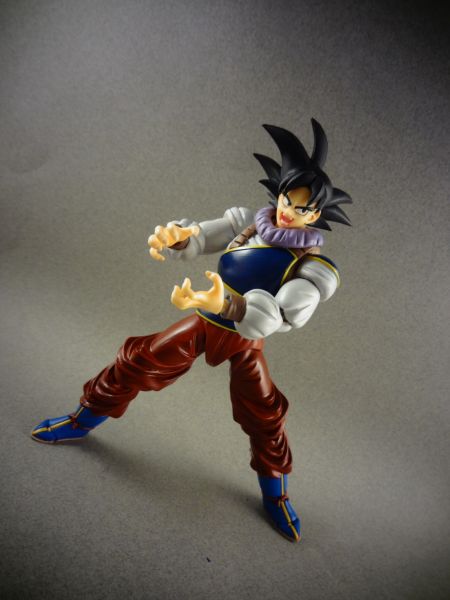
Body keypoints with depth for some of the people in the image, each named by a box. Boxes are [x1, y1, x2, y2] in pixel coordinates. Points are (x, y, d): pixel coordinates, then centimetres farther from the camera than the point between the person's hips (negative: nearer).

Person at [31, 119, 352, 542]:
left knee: (265, 421, 3)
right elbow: (197, 238, -15)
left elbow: (284, 314, -38)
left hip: (245, 343, -2)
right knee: (135, 364, 6)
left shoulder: (316, 269, -21)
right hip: (204, 323, 3)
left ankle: (275, 496, 32)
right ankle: (80, 422, 32)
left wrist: (224, 304, -56)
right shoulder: (246, 222, -10)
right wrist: (173, 236, -42)